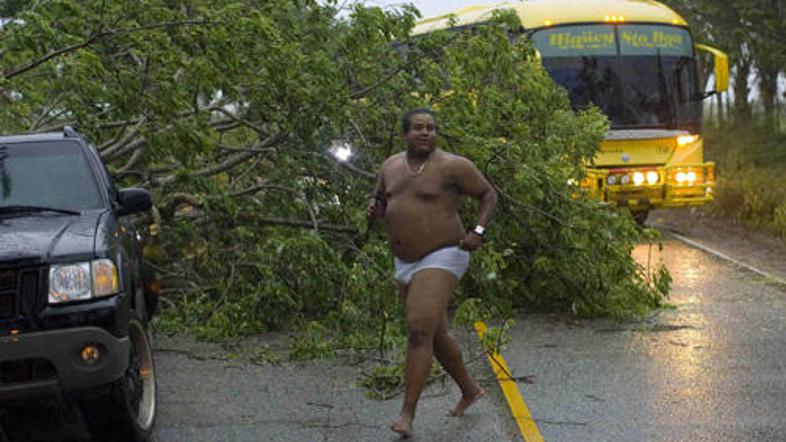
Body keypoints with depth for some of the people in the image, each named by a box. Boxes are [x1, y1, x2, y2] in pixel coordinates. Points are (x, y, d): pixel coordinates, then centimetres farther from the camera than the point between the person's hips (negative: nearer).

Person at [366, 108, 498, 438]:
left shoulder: (452, 165, -11)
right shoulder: (391, 166, 6)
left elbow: (489, 194, -1)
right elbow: (380, 202, 19)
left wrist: (478, 231, -15)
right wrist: (374, 210, -6)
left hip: (442, 259, -7)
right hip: (406, 264, 7)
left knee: (419, 331, -20)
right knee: (436, 336, 17)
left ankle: (408, 414, -18)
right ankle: (470, 390, 38)